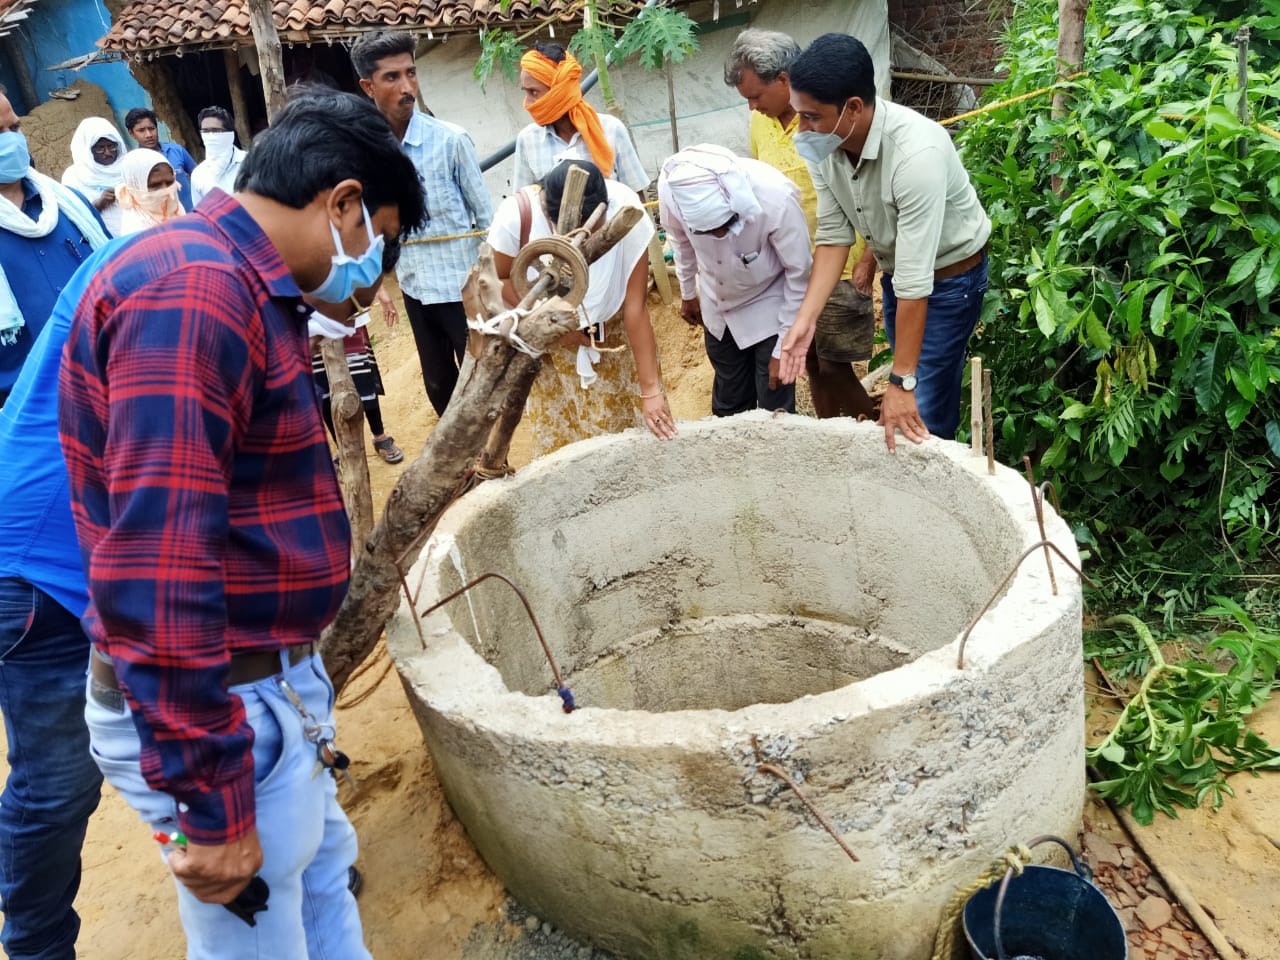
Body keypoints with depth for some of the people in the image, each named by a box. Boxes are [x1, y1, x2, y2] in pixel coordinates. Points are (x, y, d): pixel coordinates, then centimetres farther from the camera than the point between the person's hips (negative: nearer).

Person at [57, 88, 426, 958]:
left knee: (323, 880, 25)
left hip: (269, 679, 10)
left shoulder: (243, 291, 10)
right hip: (205, 711, -10)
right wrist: (212, 803, -22)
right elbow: (154, 573, -28)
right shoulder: (191, 290, -23)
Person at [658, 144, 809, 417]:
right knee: (728, 407, 17)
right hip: (716, 307, 3)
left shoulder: (776, 199, -36)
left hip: (768, 309, -3)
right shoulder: (670, 188, -26)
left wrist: (785, 347, -14)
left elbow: (799, 273, -20)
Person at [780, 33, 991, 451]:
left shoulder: (916, 153, -38)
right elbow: (834, 235, -9)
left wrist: (902, 382, -34)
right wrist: (805, 318, -21)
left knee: (923, 412, -3)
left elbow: (916, 280, -37)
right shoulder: (824, 144, -18)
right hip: (897, 269, 6)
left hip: (949, 273, -6)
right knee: (906, 391, 19)